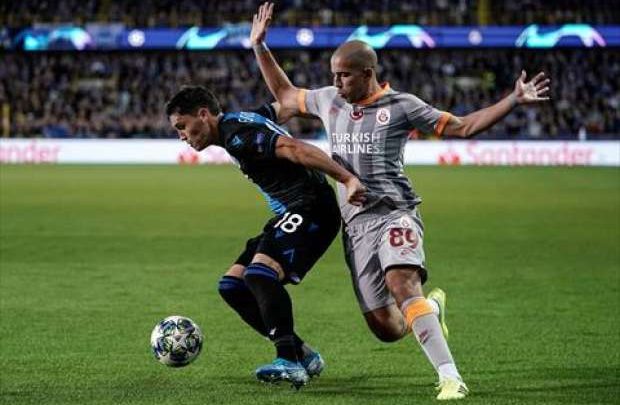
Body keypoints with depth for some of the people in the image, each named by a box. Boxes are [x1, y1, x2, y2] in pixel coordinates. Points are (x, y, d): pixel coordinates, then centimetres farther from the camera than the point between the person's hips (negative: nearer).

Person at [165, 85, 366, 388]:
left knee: (260, 273, -31)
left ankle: (290, 362, -33)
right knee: (232, 285, 6)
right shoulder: (243, 121, 15)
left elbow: (295, 149, -27)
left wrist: (347, 179, -34)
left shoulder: (237, 134, -16)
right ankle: (302, 355, 8)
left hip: (310, 209, -11)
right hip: (290, 215, 11)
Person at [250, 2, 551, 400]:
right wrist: (260, 47, 25)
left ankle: (450, 378, -38)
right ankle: (431, 308, 38)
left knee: (402, 285, -34)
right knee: (386, 328, 2)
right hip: (356, 223, 5)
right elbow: (285, 95, 30)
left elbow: (464, 126, 1)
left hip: (394, 213, -5)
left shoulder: (401, 106, -2)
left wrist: (514, 100, -8)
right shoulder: (328, 100, 12)